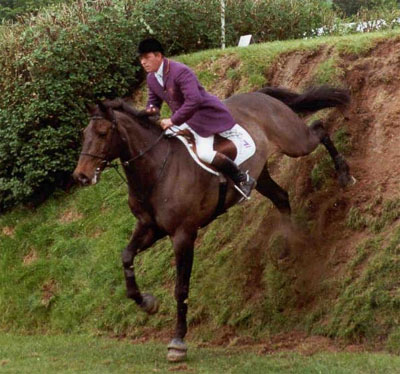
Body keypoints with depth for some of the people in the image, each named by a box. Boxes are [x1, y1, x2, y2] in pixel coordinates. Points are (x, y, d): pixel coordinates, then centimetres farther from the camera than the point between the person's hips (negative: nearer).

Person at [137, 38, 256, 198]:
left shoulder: (180, 72, -28)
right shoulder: (151, 78, 1)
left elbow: (194, 100, -37)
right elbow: (153, 99, 14)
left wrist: (173, 120, -36)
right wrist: (151, 109, -12)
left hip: (205, 114, -10)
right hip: (183, 117, 10)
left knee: (204, 153, -25)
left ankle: (243, 179, -10)